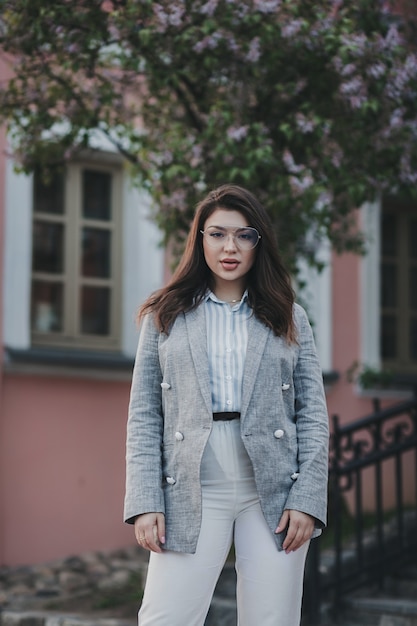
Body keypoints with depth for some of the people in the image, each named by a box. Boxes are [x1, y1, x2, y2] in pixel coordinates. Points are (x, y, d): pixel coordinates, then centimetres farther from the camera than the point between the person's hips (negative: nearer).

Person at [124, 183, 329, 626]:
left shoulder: (289, 318, 12)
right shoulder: (165, 317, 10)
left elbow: (313, 415, 7)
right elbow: (143, 417, 5)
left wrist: (307, 499, -4)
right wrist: (145, 502, -6)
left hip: (275, 493, 1)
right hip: (192, 495, -1)